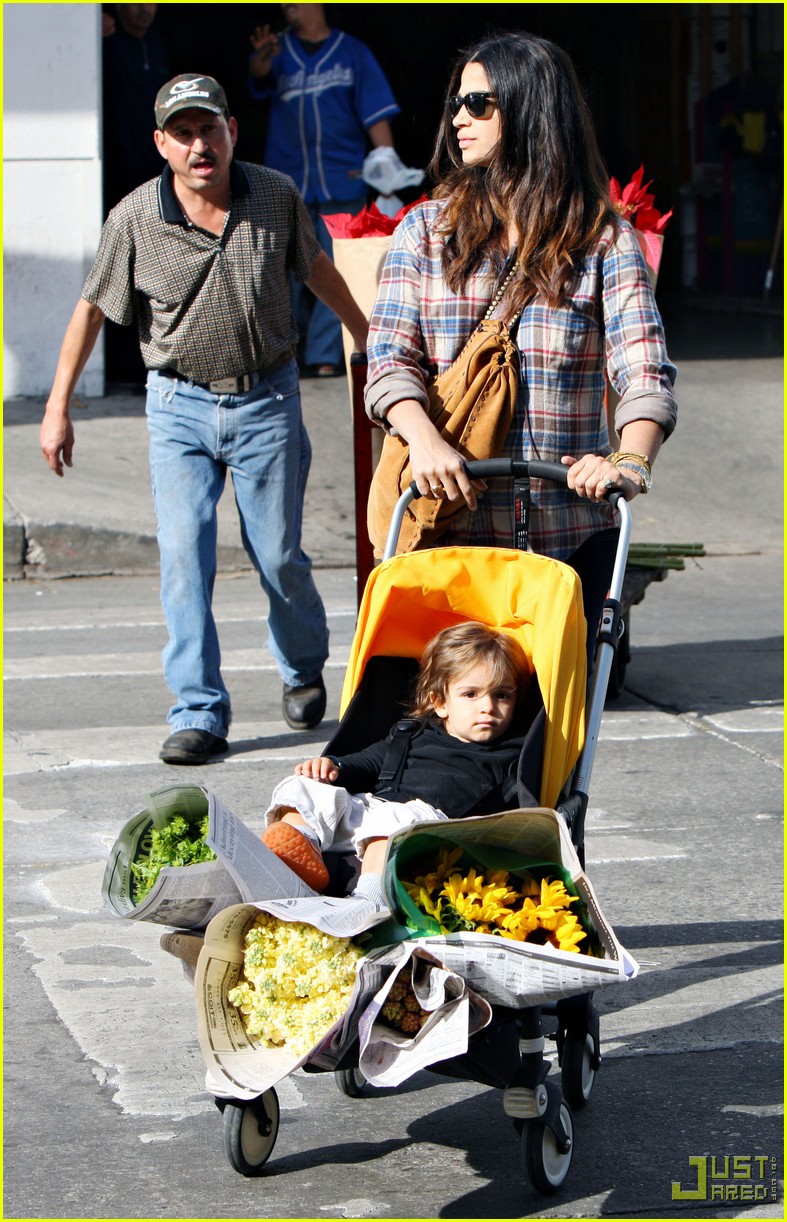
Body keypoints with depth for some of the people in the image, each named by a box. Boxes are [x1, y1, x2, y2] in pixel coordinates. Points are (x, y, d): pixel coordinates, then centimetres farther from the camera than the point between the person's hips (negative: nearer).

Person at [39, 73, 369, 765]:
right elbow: (92, 309, 2)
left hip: (267, 401, 0)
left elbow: (315, 267, 14)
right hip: (180, 405, 0)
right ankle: (201, 714, -2)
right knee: (184, 559, -8)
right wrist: (58, 408, 2)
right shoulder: (135, 219, -9)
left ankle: (305, 670, 32)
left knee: (278, 557, 4)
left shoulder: (277, 197, -5)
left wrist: (366, 336, 25)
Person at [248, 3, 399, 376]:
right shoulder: (278, 50, 9)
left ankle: (325, 357, -6)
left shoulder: (352, 52, 6)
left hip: (342, 181, -2)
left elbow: (377, 113, 3)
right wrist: (262, 60, -37)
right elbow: (259, 78, -14)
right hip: (288, 181, 2)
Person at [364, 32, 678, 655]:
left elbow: (645, 369, -8)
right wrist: (425, 439, -22)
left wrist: (631, 460, -29)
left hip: (569, 527, 0)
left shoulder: (604, 237, 4)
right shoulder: (426, 230, 9)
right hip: (452, 522, 1)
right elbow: (390, 358, -1)